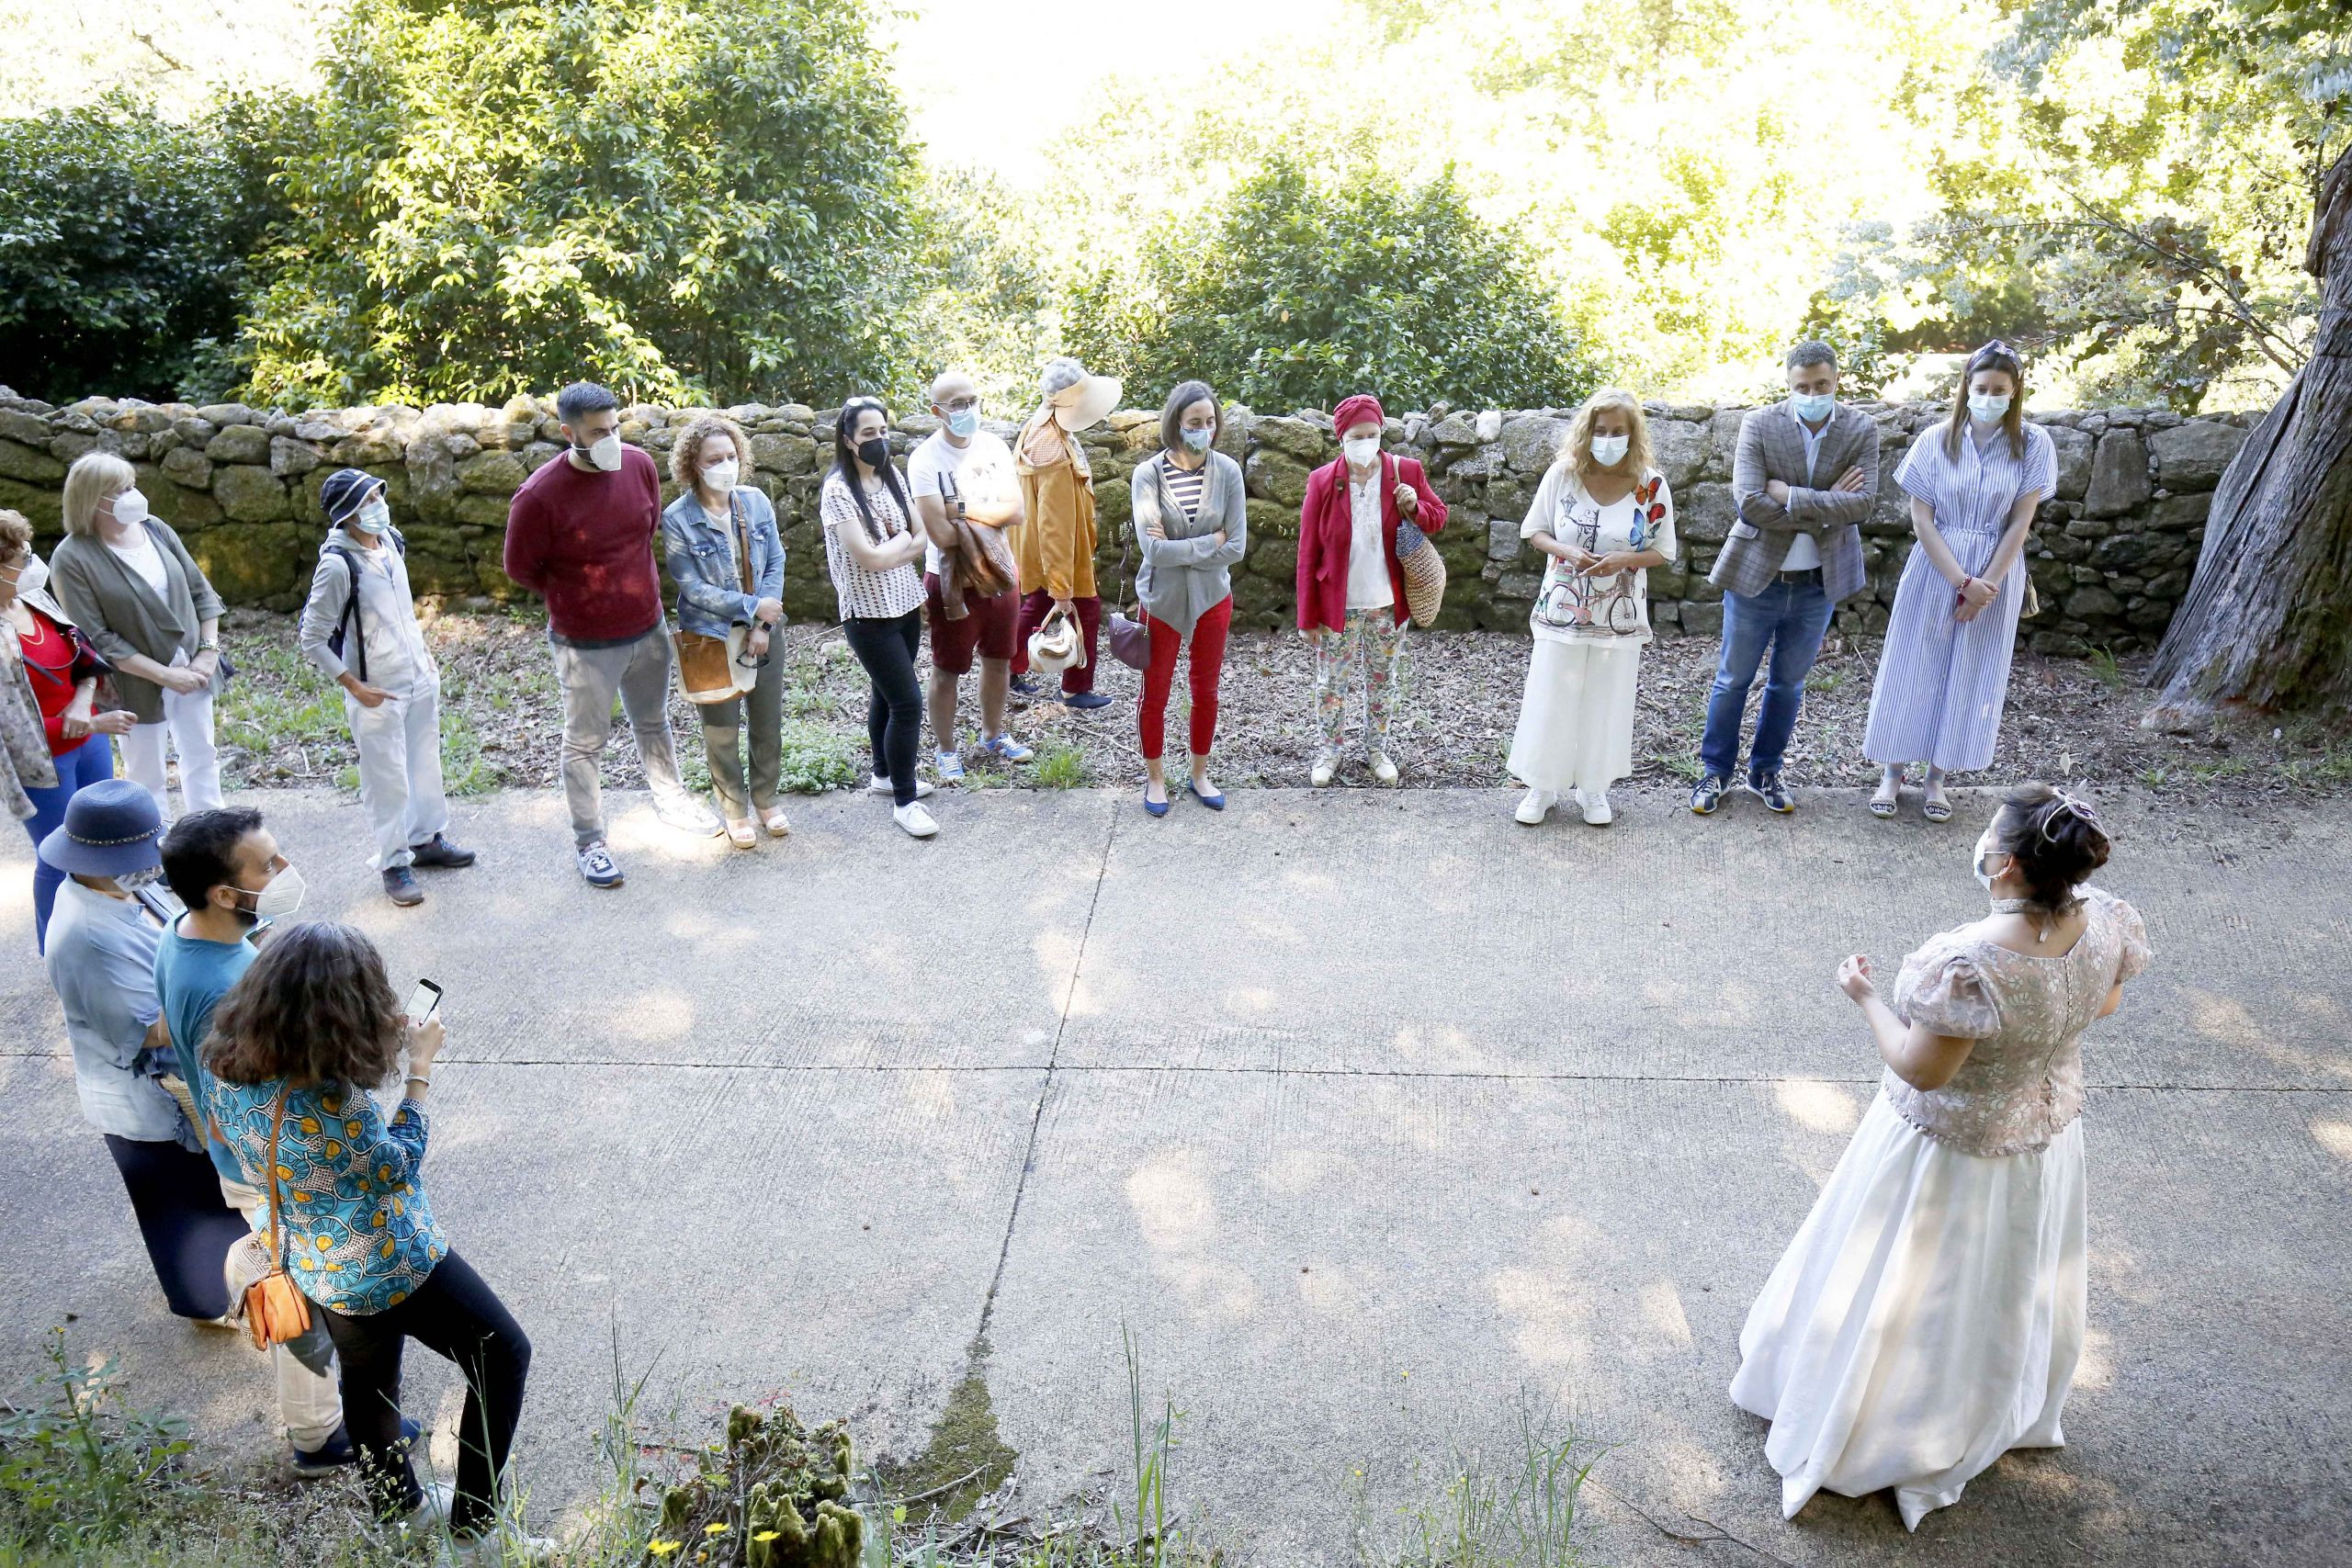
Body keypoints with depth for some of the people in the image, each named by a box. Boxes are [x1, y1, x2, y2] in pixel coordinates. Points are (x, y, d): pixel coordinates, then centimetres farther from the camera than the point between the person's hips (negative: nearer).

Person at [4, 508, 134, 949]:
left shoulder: (36, 600, -2)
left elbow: (86, 656, 7)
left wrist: (83, 699, -13)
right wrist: (94, 724, -23)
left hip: (88, 742, 7)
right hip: (42, 761, -7)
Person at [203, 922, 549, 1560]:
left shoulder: (227, 1070, -13)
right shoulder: (331, 1098, -38)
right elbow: (399, 1163, -19)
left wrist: (384, 1046, -1)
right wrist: (420, 1067, -12)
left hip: (319, 1273, 8)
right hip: (391, 1268, -8)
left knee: (368, 1384, 30)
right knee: (503, 1356, 14)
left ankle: (398, 1506, 53)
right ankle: (474, 1524, 22)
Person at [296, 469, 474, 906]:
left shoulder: (391, 540, 0)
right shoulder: (337, 564, -21)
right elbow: (312, 641, -16)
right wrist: (355, 688, -16)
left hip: (419, 677, 7)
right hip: (378, 692, -7)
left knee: (425, 763, 19)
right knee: (388, 779, 3)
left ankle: (427, 838, 37)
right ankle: (393, 863, 18)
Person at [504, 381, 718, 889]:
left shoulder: (639, 465, -8)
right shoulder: (540, 495, -23)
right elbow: (520, 568, -9)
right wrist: (579, 596, 0)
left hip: (649, 629, 5)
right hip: (586, 644, -5)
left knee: (653, 723, 24)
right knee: (585, 742, 9)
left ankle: (670, 799, 45)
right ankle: (589, 842, 22)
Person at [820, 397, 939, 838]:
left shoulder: (891, 478, 5)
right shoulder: (838, 490, -18)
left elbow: (923, 539, 4)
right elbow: (869, 558, -24)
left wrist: (888, 553, -13)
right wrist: (903, 538, -7)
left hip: (905, 604, 7)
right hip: (869, 615, -7)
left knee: (886, 694, 20)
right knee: (908, 703, -8)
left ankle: (885, 773, 37)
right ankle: (904, 800, 5)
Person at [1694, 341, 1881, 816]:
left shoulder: (1862, 430, -5)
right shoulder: (1759, 425, -11)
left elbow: (1862, 502, -16)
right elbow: (1750, 502, -20)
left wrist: (1791, 496, -23)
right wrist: (1825, 509, -18)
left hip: (1819, 583, 2)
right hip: (1756, 576, -2)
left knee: (1789, 683, 15)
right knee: (1733, 679, 10)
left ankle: (1765, 771, 32)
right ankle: (1716, 771, 25)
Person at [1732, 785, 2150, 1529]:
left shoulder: (1968, 965, -41)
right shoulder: (2108, 924, -20)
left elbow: (1921, 1070, -28)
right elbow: (2105, 1003, 0)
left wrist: (1867, 998, -14)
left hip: (1952, 1148, -6)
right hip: (2049, 1126, 6)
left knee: (1906, 1285, 18)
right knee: (2011, 1278, 30)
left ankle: (1859, 1425, 41)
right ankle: (1999, 1410, 57)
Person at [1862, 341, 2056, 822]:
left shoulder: (2032, 445, -5)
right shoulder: (1936, 442, -6)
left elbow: (2020, 522, -6)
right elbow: (1922, 520, -8)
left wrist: (1986, 585, -12)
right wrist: (1961, 581, -15)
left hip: (1995, 578, 0)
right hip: (1934, 573, 0)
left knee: (1970, 678, 6)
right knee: (1912, 670, 4)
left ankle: (1936, 778, 18)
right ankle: (1892, 774, 16)